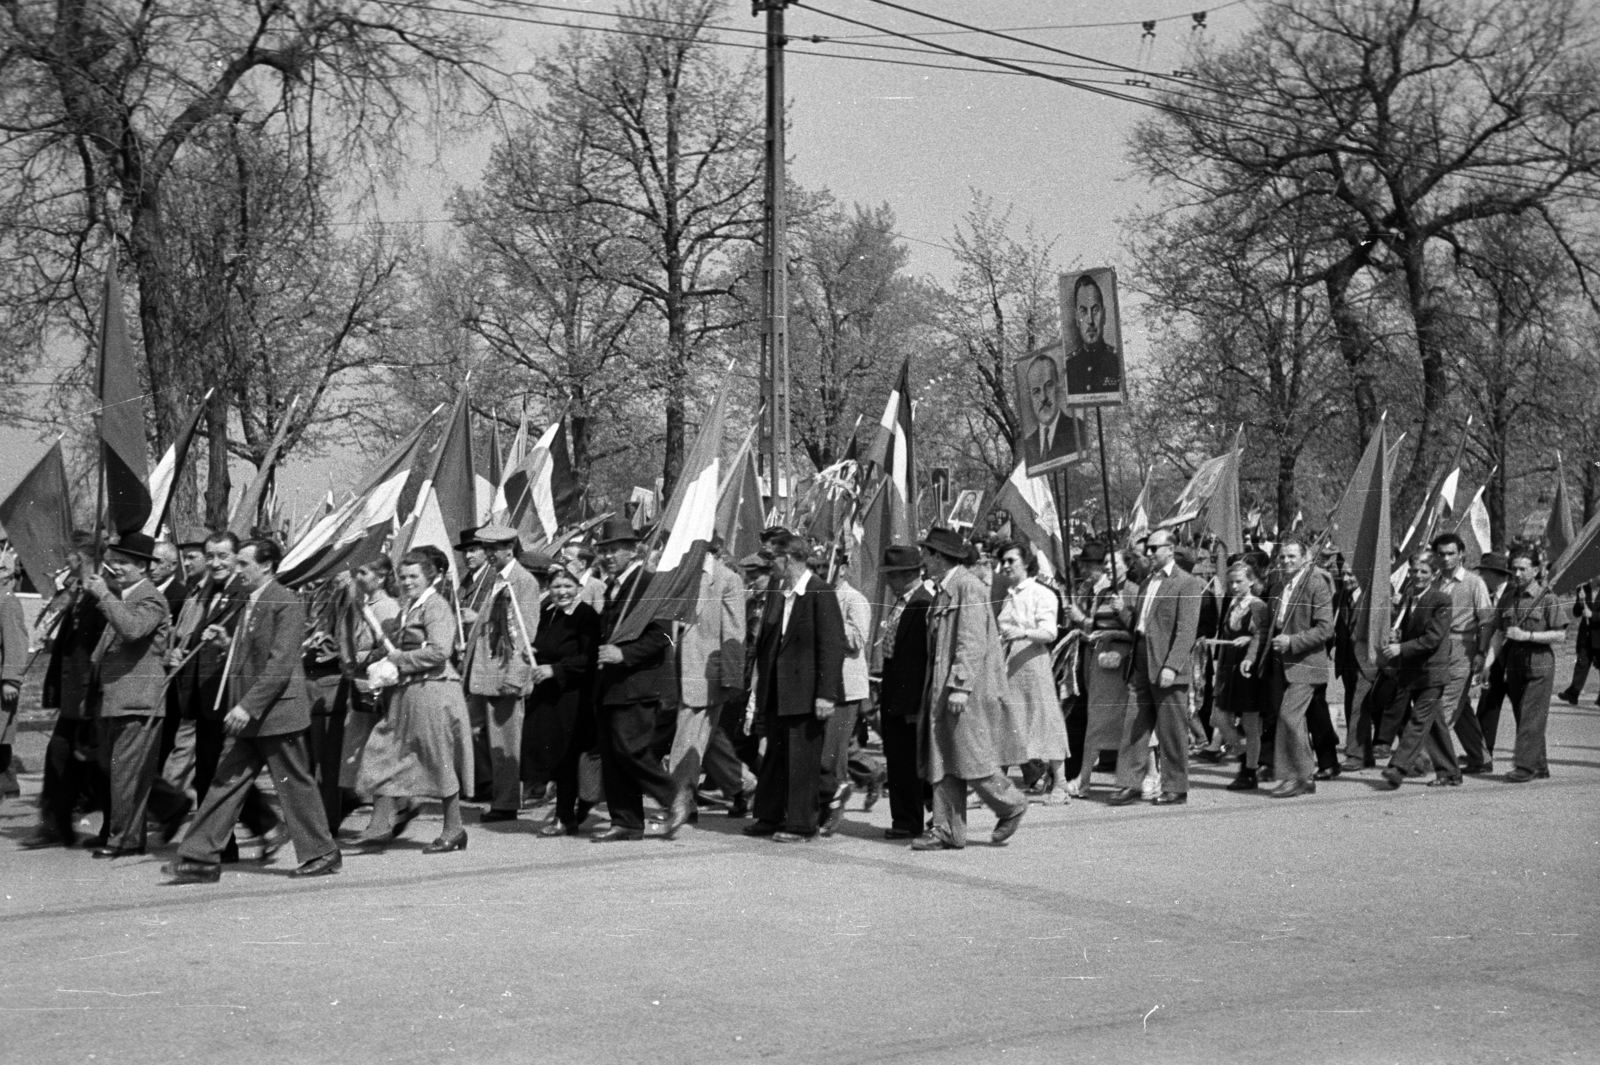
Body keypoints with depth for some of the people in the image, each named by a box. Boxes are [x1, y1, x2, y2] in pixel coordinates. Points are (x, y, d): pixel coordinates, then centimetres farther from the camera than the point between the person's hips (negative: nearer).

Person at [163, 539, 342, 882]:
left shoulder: (286, 603, -14)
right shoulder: (251, 602, 14)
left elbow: (280, 663, -20)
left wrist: (248, 706, -23)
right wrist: (228, 640, 7)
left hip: (277, 711, -8)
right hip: (249, 715, 8)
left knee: (295, 784, 2)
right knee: (226, 783, 5)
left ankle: (322, 854, 15)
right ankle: (200, 859, 7)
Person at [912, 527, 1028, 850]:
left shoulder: (968, 587, -12)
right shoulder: (943, 590, 17)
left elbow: (972, 642, -19)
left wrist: (960, 686, -24)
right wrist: (938, 688, 18)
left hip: (968, 689, -9)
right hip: (943, 689, 9)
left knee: (971, 757, -6)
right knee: (942, 760, 5)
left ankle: (1011, 805, 14)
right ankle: (947, 830, 6)